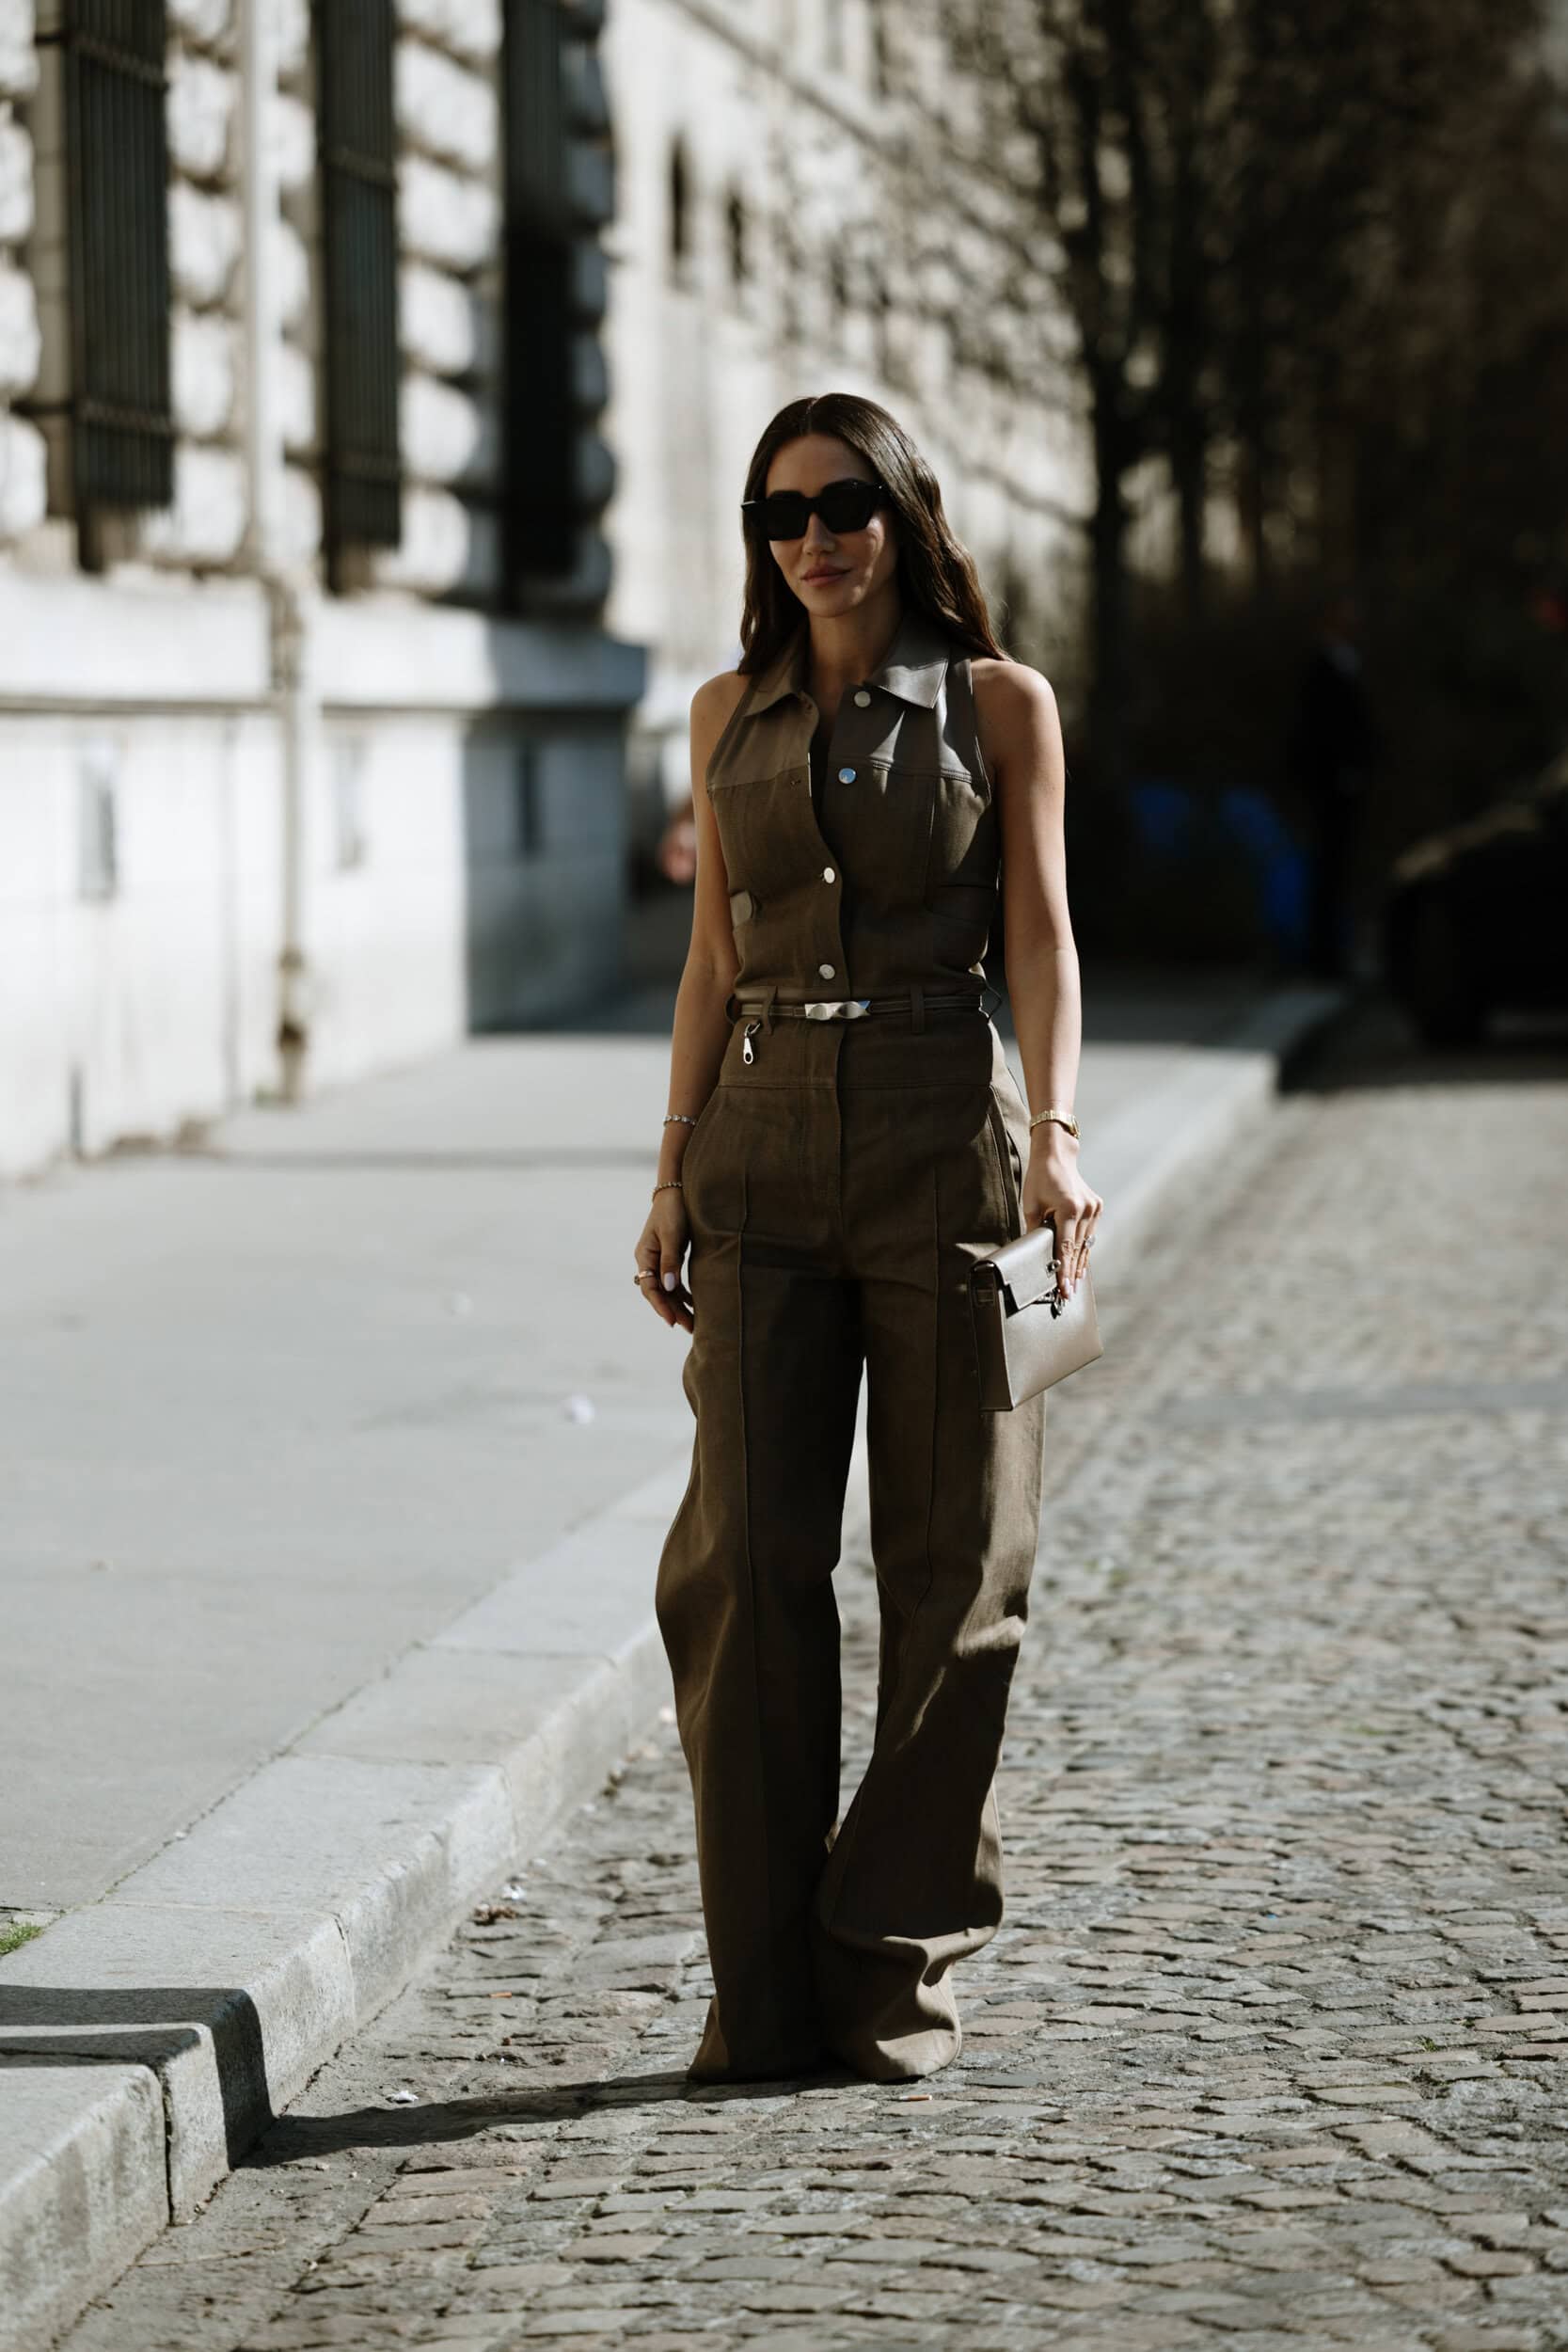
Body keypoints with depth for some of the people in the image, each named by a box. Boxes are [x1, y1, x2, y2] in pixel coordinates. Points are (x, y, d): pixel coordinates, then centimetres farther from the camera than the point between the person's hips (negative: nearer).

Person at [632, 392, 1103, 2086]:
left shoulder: (998, 704, 4)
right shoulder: (731, 715, 12)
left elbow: (1041, 937, -2)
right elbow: (714, 959, 14)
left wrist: (1054, 1132, -17)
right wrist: (674, 1176, 7)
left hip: (940, 1145, -2)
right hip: (762, 1158, 2)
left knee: (952, 1564, 0)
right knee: (748, 1558, -4)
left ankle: (898, 1966, 10)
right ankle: (765, 1988, 4)